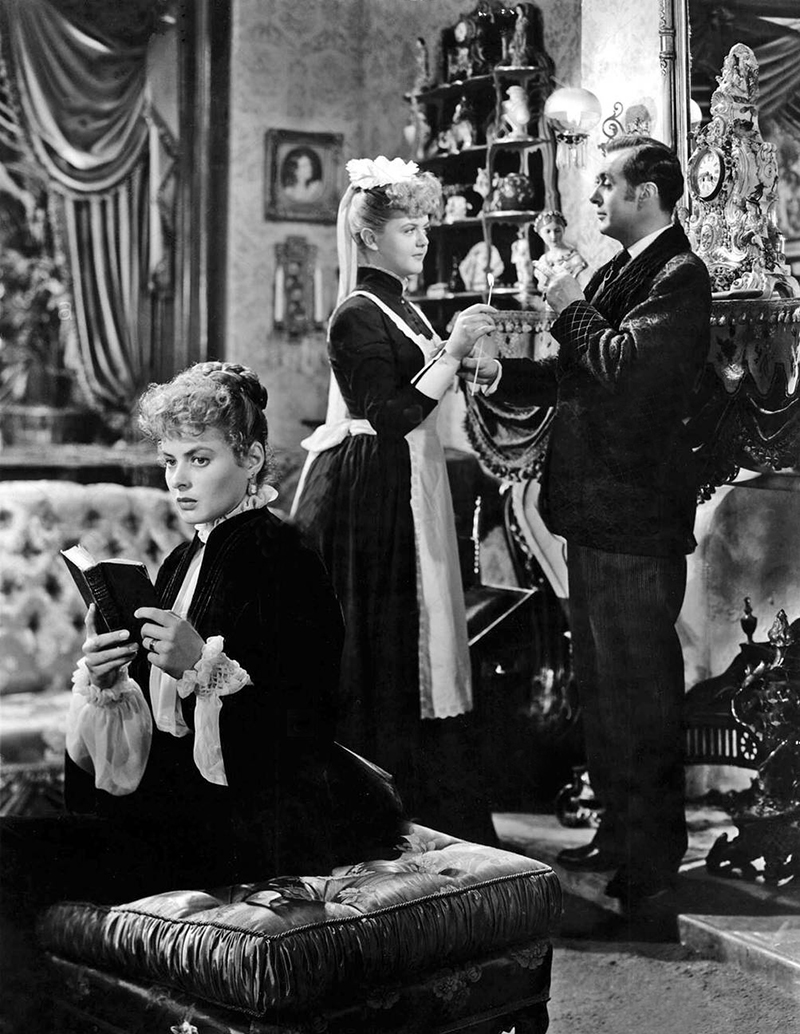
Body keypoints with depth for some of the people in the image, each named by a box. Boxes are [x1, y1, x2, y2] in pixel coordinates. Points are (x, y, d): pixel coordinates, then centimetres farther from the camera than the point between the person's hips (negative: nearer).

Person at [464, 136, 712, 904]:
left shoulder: (679, 277, -13)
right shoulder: (614, 274, 16)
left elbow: (624, 364, -26)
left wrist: (571, 310, -12)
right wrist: (503, 374, 7)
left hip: (635, 520, -10)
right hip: (592, 510, 10)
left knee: (640, 687, -1)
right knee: (598, 681, 17)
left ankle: (651, 854, 11)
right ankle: (617, 831, 31)